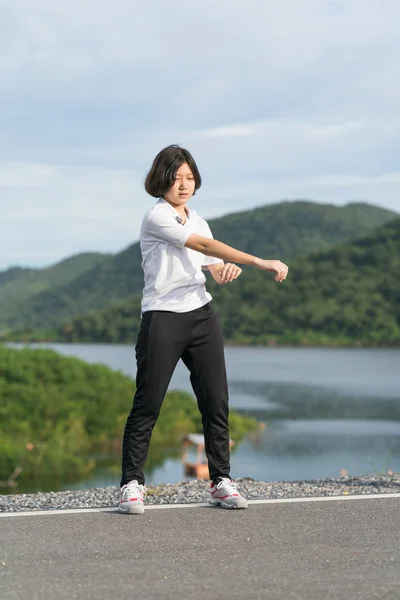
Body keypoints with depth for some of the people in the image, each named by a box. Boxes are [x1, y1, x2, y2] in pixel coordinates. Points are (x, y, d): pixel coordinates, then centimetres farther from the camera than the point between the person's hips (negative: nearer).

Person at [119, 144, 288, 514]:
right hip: (163, 319, -6)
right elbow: (206, 245, -18)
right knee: (148, 404, -4)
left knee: (216, 400, 3)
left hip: (202, 314, 7)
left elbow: (215, 267, 14)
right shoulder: (157, 217, -8)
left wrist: (228, 270, -12)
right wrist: (261, 262, -23)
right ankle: (132, 483, 5)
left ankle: (221, 480, 10)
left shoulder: (196, 219, 15)